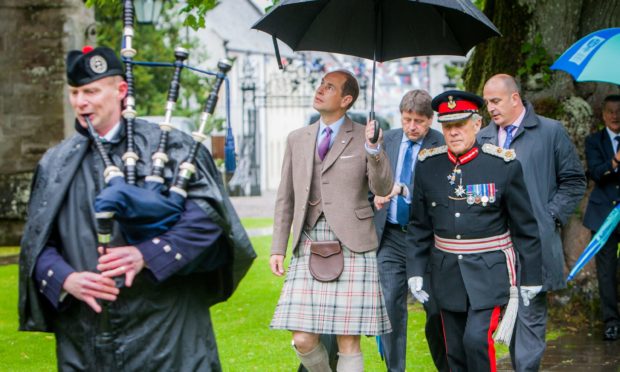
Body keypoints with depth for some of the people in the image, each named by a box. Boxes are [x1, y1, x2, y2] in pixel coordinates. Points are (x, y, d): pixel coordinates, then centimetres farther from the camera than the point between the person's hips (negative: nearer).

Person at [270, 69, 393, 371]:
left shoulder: (365, 137, 3)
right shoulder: (297, 139, 13)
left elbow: (383, 189, -6)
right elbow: (285, 197, 15)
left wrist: (373, 149, -22)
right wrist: (278, 248, 9)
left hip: (352, 247, -3)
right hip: (309, 247, 3)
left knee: (348, 343, -3)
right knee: (303, 341, -3)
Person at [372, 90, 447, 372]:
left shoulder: (443, 146, -8)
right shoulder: (388, 140, 9)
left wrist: (403, 188, -28)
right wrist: (376, 196, -3)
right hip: (390, 235, 4)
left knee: (435, 308, 3)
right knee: (390, 305, 0)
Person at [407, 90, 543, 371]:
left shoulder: (504, 165, -9)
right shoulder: (427, 165, 0)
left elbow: (525, 228, -3)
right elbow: (419, 226, 8)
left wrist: (531, 276, 0)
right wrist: (415, 271, 3)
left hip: (489, 273, -4)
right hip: (447, 274, 4)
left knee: (477, 339, -18)